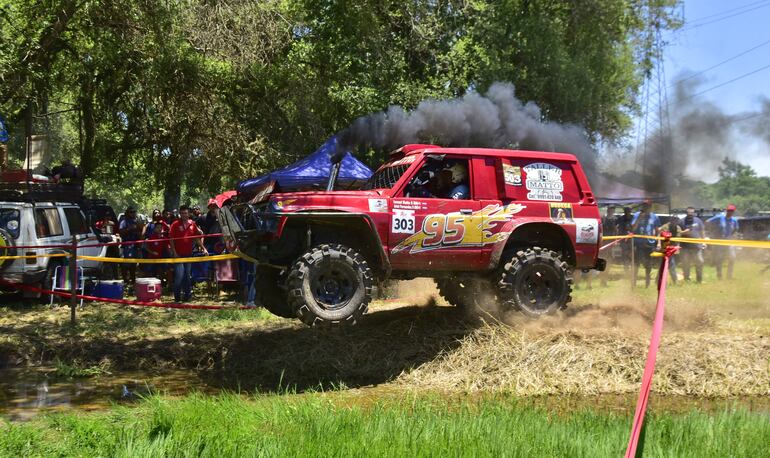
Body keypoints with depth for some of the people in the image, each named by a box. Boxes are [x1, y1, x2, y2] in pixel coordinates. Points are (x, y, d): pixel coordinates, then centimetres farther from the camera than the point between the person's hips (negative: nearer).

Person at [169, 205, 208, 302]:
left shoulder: (193, 224, 7)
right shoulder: (175, 224, -3)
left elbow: (197, 238, 14)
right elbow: (171, 239, -4)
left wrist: (203, 248, 5)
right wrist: (174, 252, -11)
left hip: (188, 254, 4)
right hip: (178, 254, -4)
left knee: (187, 275, 10)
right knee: (179, 274, -10)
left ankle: (187, 295, 18)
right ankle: (177, 296, 3)